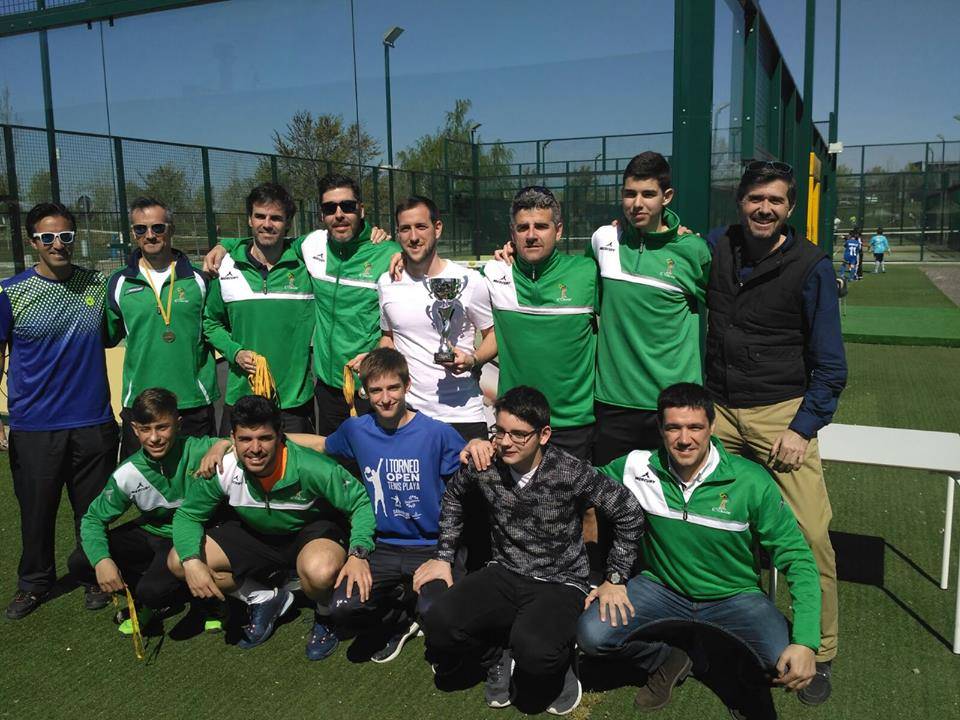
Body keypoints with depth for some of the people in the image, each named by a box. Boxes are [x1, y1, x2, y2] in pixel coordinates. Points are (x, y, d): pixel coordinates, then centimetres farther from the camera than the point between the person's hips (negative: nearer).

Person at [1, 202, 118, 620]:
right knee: (36, 510, 11)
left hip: (93, 423, 1)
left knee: (93, 508, 10)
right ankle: (35, 582, 32)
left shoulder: (99, 285, 3)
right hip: (34, 428, -1)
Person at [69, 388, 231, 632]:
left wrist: (221, 446, -49)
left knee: (153, 591, -30)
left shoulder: (197, 451, -24)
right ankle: (152, 601, 10)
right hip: (149, 533, 5)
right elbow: (93, 519, -5)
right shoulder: (127, 474, -14)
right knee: (78, 564, -9)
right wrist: (101, 559, -23)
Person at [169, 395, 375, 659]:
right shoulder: (222, 470, -21)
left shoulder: (311, 468, -32)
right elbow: (187, 515, -7)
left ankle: (325, 616, -1)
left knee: (319, 571, -41)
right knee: (178, 562, -10)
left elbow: (362, 502, -23)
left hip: (314, 530, -5)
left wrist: (358, 554, -38)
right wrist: (192, 561, -25)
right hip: (256, 536, 5)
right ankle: (265, 600, 9)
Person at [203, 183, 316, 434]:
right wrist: (234, 352, -3)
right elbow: (211, 322, 13)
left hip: (295, 400, -1)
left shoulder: (305, 262, -3)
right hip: (240, 397, 1)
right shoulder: (227, 267, 1)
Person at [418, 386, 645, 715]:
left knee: (535, 651, -35)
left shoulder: (572, 474, -20)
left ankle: (556, 669, 5)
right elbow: (453, 496, 14)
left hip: (560, 583, -4)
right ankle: (499, 656, 11)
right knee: (438, 623, -21)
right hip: (505, 574, 4)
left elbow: (630, 514, -10)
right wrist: (444, 556, 13)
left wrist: (615, 578, -7)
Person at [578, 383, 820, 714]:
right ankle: (669, 659, 6)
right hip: (662, 588, 2)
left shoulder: (751, 482, -19)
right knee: (591, 633, -23)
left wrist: (806, 642, -27)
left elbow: (797, 558, -14)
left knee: (789, 666, -28)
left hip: (733, 597, -1)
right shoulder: (638, 467, -14)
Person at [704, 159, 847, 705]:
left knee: (810, 534, -9)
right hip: (718, 411, 3)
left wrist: (803, 428, -9)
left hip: (782, 413, -3)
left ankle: (820, 655, 9)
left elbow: (830, 365, -1)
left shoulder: (812, 266, -3)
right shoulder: (714, 250, 5)